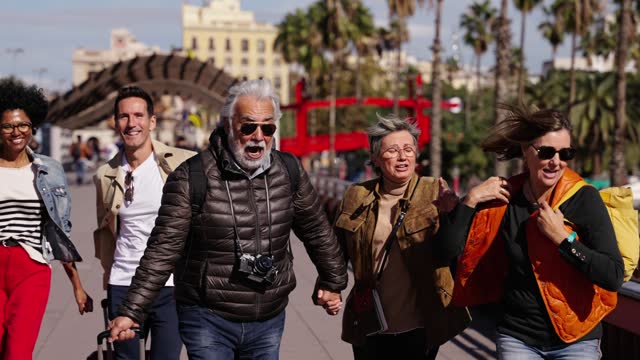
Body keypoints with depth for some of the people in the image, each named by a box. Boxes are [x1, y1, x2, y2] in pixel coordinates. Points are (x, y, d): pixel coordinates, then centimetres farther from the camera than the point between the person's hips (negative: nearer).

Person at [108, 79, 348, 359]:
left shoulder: (289, 173, 1)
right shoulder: (191, 178, -11)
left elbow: (317, 231, 14)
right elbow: (163, 250, -11)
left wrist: (333, 283, 22)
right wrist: (131, 312, -14)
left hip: (269, 321, 4)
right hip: (208, 321, -4)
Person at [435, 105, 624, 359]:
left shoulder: (583, 199, -11)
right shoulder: (503, 198, -4)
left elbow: (613, 277, -18)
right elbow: (446, 250, -8)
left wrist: (562, 237, -21)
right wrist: (471, 200, -15)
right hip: (517, 338, 2)